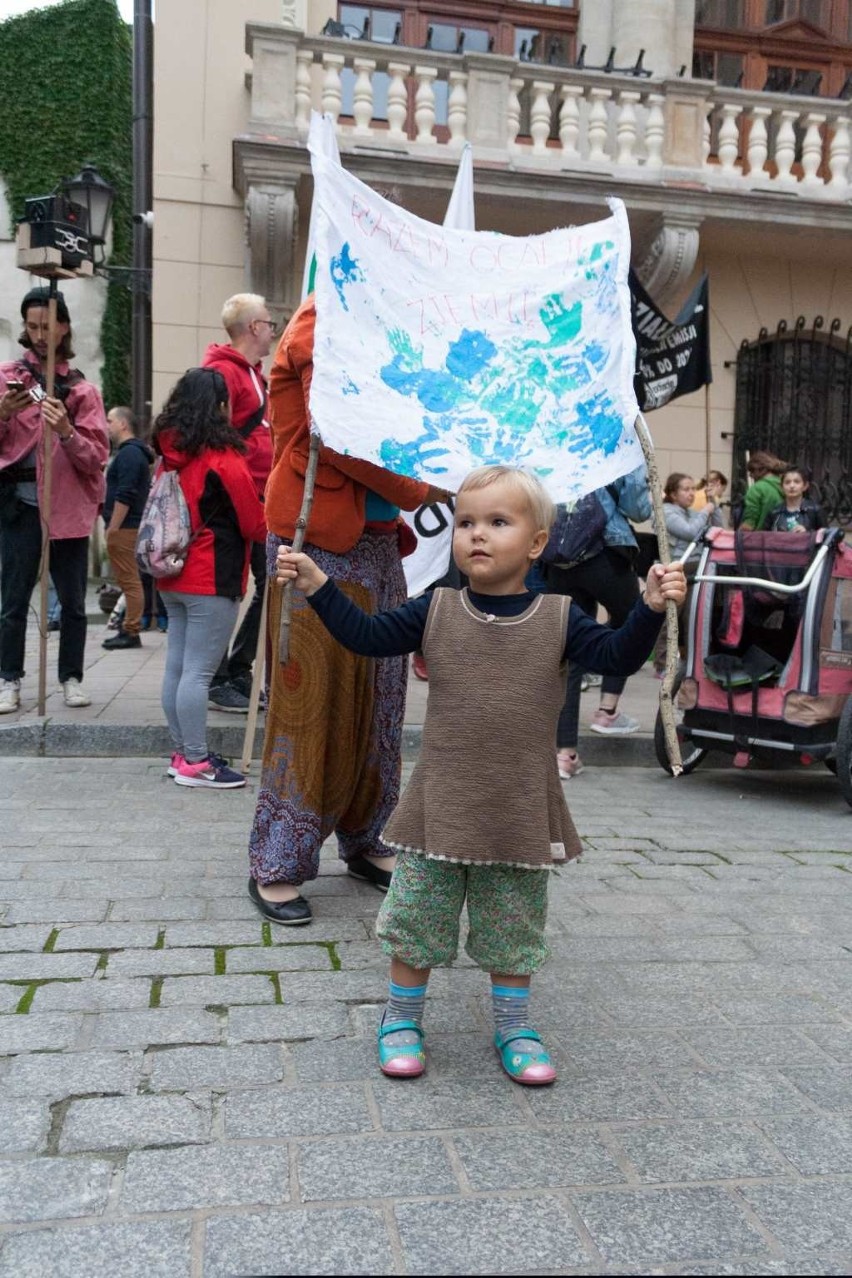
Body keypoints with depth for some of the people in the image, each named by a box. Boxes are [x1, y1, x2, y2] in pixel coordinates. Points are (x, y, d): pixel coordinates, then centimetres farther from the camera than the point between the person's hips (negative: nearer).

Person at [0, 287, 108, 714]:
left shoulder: (82, 389, 7)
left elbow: (98, 456, -2)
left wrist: (66, 431, -19)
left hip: (68, 505, 1)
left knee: (73, 601, 5)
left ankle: (72, 677, 16)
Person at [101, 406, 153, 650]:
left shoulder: (129, 453, -13)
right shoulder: (134, 451, 20)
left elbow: (124, 496, -21)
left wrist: (112, 528, -21)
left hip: (124, 528, -11)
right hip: (131, 526, 11)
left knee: (129, 581, -8)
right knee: (130, 580, 13)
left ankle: (131, 632, -6)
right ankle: (130, 627, 19)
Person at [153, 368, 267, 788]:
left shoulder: (172, 453, 8)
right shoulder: (223, 458, -12)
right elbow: (254, 523, -5)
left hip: (173, 576, 8)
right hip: (212, 580, -8)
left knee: (176, 667, 10)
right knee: (198, 671, -4)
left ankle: (182, 752, 20)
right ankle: (196, 763, 1)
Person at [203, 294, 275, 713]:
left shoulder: (254, 373, 18)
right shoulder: (223, 372, -11)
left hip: (261, 499, 10)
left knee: (269, 586, 12)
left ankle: (239, 670, 23)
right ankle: (218, 681, 9)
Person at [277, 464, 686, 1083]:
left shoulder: (558, 618, -3)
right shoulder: (435, 610, -1)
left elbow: (617, 656, -10)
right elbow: (367, 635, -1)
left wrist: (650, 607, -25)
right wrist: (318, 585, -10)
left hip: (522, 813, 0)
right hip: (441, 807, 1)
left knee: (513, 927, 14)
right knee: (416, 916, 11)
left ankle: (514, 1025, 34)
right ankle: (402, 1018, 31)